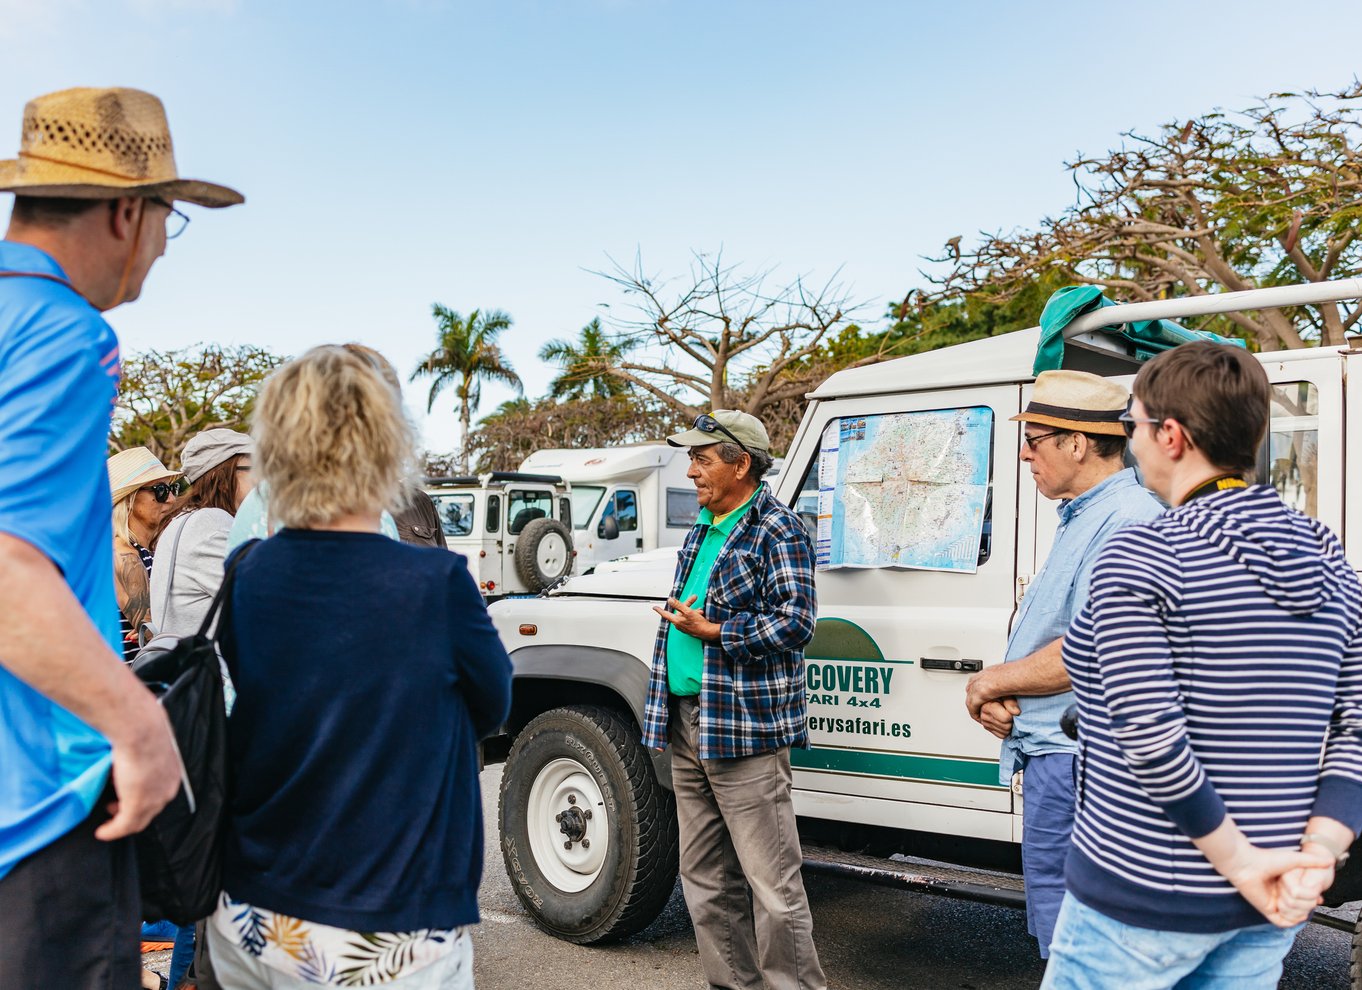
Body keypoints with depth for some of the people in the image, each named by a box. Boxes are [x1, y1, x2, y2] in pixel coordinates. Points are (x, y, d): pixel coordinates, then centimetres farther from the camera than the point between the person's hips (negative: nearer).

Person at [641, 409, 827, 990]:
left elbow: (795, 623, -18)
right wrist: (663, 712, 22)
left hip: (745, 729, -9)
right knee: (704, 877, 16)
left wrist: (710, 630, -15)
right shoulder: (701, 529, 16)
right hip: (687, 723, 9)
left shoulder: (778, 530, -10)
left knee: (771, 881, -3)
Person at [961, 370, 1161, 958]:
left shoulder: (1125, 523, -19)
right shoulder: (1081, 518, 16)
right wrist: (1001, 698, 2)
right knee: (1061, 937, 22)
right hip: (1054, 755, 11)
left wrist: (992, 682, -13)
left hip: (1076, 762, -11)